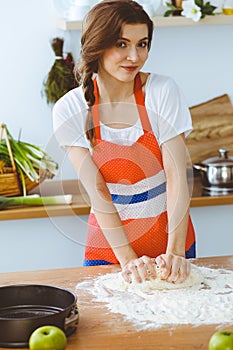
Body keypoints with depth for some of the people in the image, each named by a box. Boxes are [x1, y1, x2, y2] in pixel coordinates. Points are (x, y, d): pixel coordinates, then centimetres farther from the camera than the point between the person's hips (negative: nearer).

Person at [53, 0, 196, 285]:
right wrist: (128, 259, -22)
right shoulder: (70, 109, -11)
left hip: (169, 233, 0)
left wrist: (175, 253, -26)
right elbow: (97, 191, -14)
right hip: (108, 241, 0)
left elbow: (177, 176, -16)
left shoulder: (162, 91, -12)